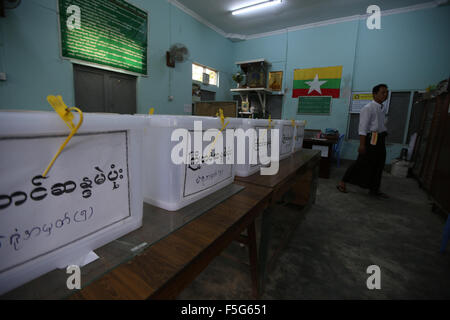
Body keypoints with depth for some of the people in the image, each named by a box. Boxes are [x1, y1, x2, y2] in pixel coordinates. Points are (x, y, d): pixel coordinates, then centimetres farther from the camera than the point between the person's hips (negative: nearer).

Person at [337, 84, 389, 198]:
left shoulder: (382, 109, 14)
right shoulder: (368, 108, -12)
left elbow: (381, 125, 18)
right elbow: (363, 127, -18)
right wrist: (362, 144, -22)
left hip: (380, 139, 9)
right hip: (371, 139, -9)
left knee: (378, 165, 13)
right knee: (362, 163, -6)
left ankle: (374, 189, 26)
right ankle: (342, 183, 5)